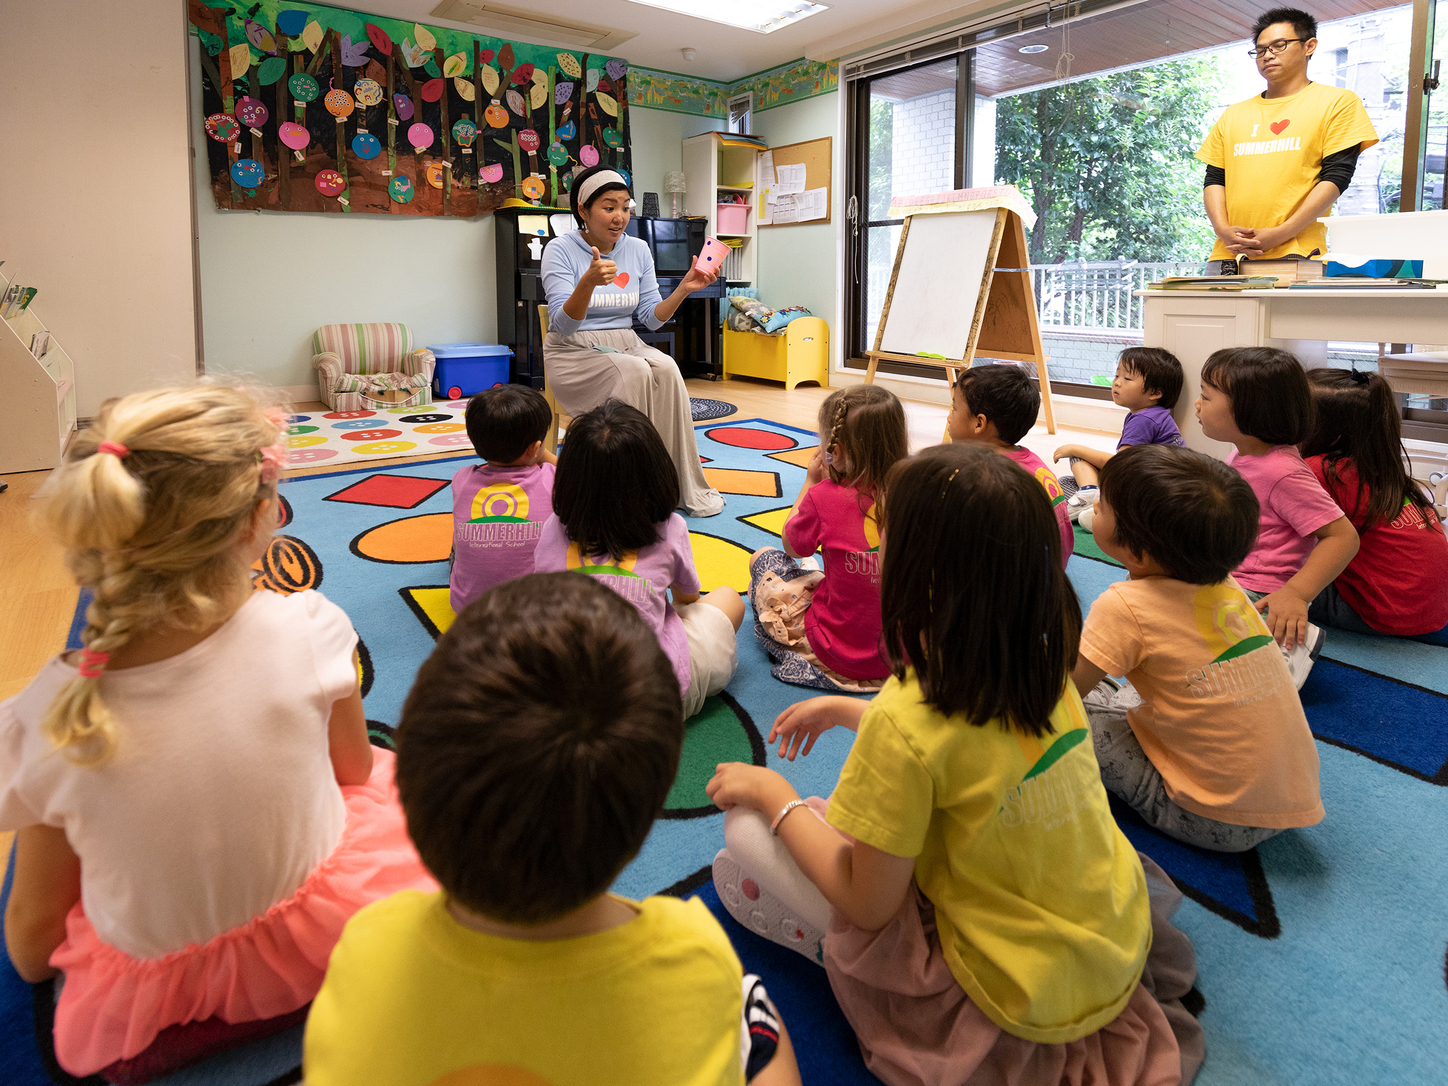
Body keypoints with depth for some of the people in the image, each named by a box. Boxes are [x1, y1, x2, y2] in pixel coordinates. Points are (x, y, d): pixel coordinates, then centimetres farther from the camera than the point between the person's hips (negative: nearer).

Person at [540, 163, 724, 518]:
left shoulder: (638, 250, 8)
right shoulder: (560, 251, -6)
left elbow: (652, 316, 7)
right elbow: (563, 324, -17)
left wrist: (684, 289, -9)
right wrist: (589, 282, -34)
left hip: (625, 345, 4)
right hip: (574, 353, -4)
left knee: (665, 368, -28)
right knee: (634, 372, -34)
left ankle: (685, 487, -22)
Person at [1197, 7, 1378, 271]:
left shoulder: (1338, 101, 11)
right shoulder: (1233, 115, 22)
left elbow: (1336, 176, 1)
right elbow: (1214, 178, 15)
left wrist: (1280, 234, -12)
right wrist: (1224, 230, -6)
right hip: (1229, 254, 3)